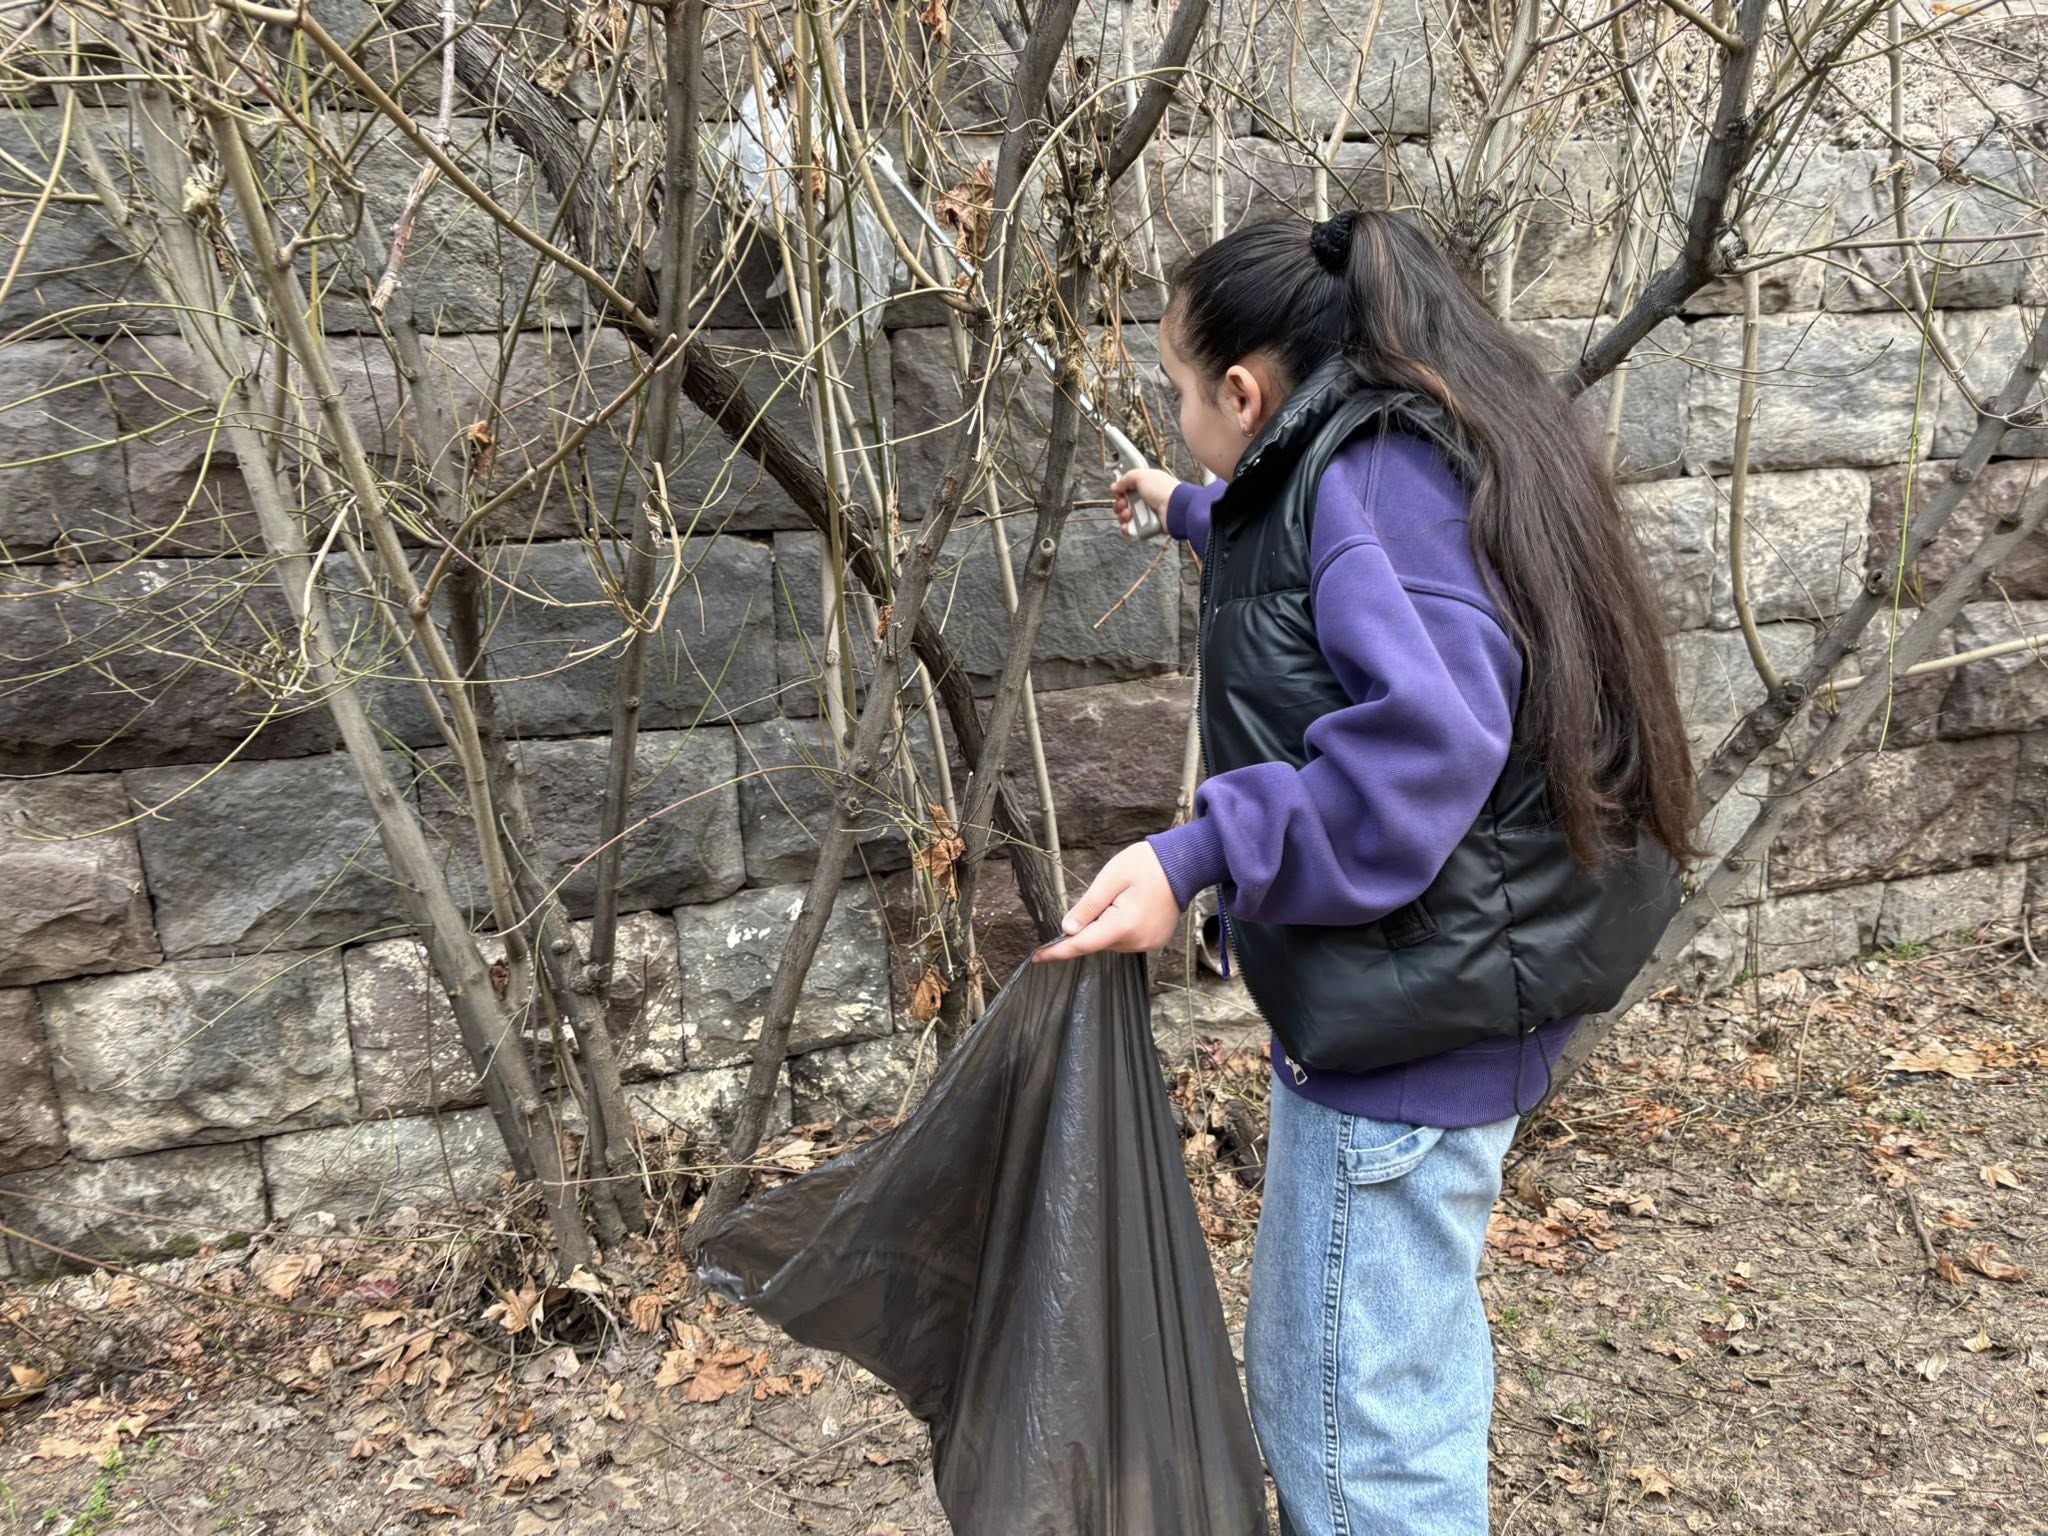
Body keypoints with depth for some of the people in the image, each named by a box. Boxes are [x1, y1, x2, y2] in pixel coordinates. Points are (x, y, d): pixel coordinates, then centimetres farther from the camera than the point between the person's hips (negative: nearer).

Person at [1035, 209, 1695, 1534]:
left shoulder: (1369, 474, -19)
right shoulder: (1434, 456, 12)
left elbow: (1426, 731, -34)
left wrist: (1196, 856, -34)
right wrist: (1194, 514, 47)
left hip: (1407, 1022, -11)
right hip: (1469, 994, 11)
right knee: (1417, 1366, 26)